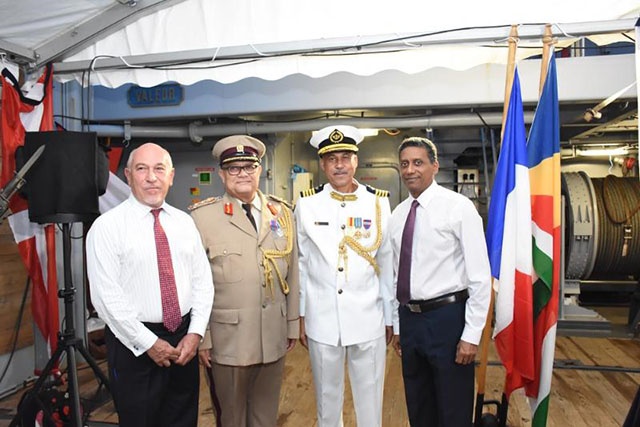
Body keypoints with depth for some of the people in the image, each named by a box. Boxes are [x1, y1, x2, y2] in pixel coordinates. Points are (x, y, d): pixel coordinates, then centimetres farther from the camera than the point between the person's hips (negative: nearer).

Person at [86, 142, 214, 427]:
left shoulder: (184, 222, 5)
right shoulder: (107, 226, -9)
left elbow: (202, 280, 4)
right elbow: (106, 296, -14)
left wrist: (195, 333, -6)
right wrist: (149, 343, -14)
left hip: (184, 340, 4)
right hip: (134, 345, -4)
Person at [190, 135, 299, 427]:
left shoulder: (282, 213, 4)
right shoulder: (203, 216, -9)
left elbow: (291, 273, 6)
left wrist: (293, 325, 9)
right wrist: (200, 336, -6)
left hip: (274, 337, 3)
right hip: (227, 338, -3)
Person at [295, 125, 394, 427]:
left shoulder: (379, 203, -1)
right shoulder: (306, 204, -1)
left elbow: (387, 264, 3)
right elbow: (301, 265, 3)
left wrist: (390, 317, 6)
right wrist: (301, 317, 5)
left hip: (368, 320, 0)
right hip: (321, 321, 1)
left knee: (370, 399, 12)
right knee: (327, 398, 16)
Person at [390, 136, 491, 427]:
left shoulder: (458, 207, -10)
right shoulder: (397, 214, 7)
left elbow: (480, 275, -12)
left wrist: (471, 335, -13)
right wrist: (397, 325, 14)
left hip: (447, 318, -6)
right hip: (409, 318, 6)